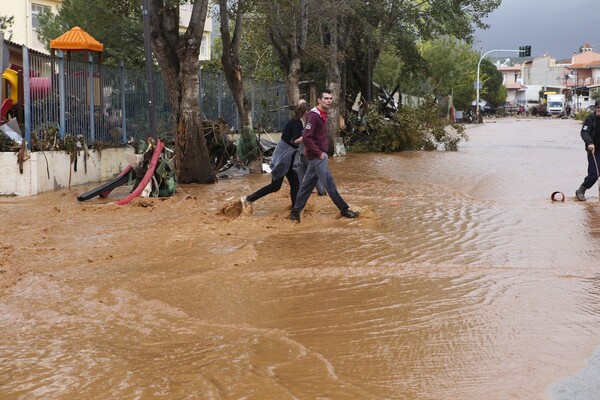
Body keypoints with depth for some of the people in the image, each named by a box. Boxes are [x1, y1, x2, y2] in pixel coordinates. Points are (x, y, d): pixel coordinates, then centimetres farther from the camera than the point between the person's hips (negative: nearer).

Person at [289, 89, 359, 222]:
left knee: (307, 184, 11)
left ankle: (295, 211, 15)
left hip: (316, 156, 9)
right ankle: (344, 210, 6)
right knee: (329, 184, -1)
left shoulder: (322, 115, 12)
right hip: (317, 157, -9)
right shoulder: (314, 116, -18)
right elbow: (306, 138, -23)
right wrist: (319, 153, -19)